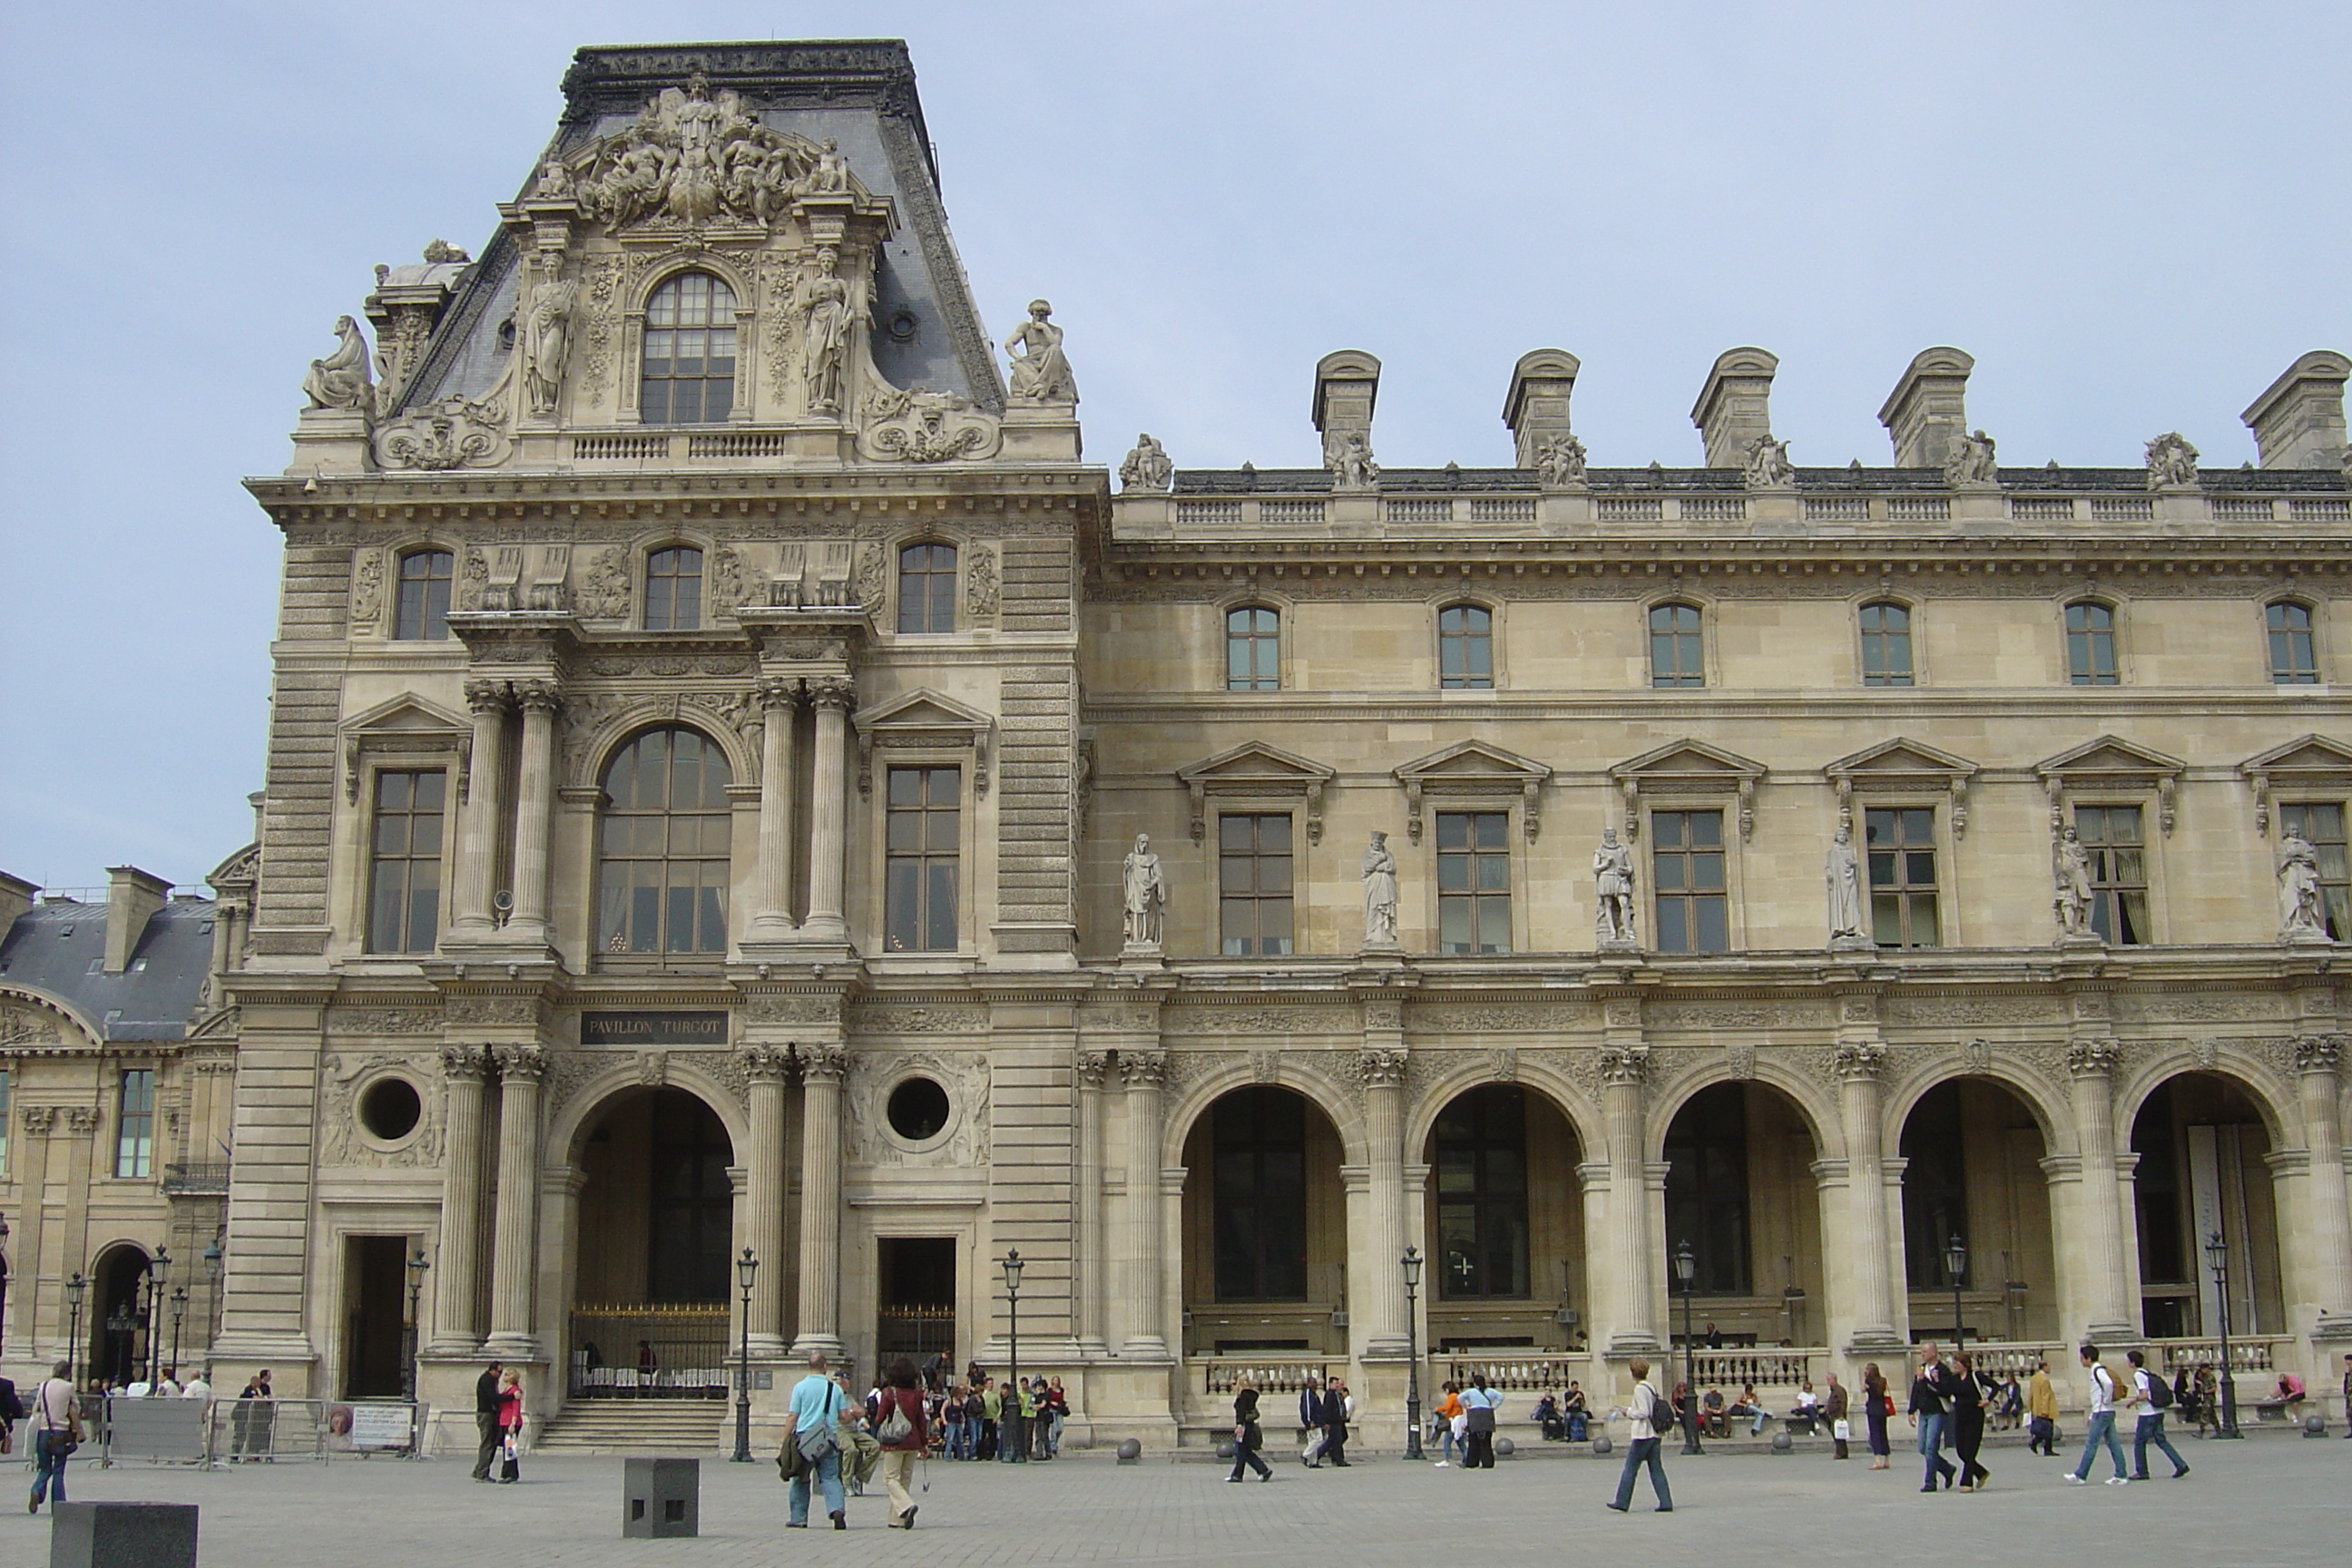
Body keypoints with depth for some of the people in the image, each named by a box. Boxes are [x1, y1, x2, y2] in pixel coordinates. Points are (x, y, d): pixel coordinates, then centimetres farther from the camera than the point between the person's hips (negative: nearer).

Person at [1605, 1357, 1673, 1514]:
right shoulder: (1651, 1388, 13)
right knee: (1656, 1469, 7)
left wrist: (1628, 1413, -4)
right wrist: (1631, 1409, 17)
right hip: (1654, 1434, 8)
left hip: (1642, 1435, -8)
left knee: (1630, 1468, -1)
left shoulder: (1640, 1389, -13)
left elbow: (1643, 1413, -18)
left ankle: (1622, 1502, 2)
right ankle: (1665, 1502, 3)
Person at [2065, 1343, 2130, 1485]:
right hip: (2107, 1413, 10)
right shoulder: (2096, 1371, 18)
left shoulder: (2098, 1371, -12)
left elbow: (2108, 1384, -34)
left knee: (2091, 1444, -6)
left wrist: (2107, 1400, -20)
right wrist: (2092, 1416, 22)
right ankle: (2121, 1476, 7)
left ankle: (2080, 1475, -4)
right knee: (2112, 1443, 7)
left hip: (2102, 1413, -10)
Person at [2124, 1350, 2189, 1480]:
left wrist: (2133, 1401, -4)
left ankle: (2141, 1472, 6)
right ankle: (2181, 1465, 1)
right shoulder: (2148, 1373, 15)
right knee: (2161, 1440, 11)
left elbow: (2144, 1395, -20)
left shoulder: (2138, 1375, -13)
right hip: (2159, 1412, 9)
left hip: (2147, 1414, -9)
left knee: (2139, 1442, 2)